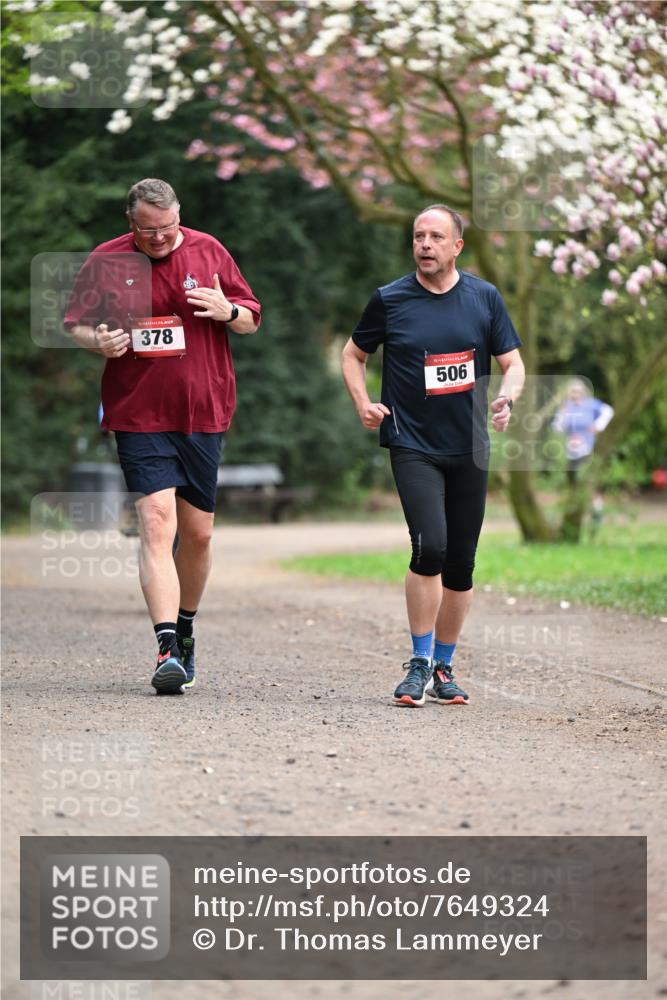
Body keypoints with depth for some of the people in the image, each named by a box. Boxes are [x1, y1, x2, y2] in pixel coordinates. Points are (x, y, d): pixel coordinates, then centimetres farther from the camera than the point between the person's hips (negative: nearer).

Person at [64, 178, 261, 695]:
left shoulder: (209, 251, 4)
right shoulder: (106, 261, 1)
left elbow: (252, 319, 11)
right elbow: (75, 322, 10)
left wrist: (228, 311, -12)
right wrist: (97, 339, -12)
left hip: (203, 413, 2)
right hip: (138, 415, -2)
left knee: (197, 532, 9)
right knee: (157, 523, -15)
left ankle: (186, 630, 31)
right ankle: (167, 649, -19)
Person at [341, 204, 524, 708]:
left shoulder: (485, 298, 4)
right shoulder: (390, 300, 0)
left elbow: (513, 364, 8)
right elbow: (354, 354, 14)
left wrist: (506, 398, -14)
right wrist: (364, 402, -2)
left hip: (469, 448, 3)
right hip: (413, 445, -3)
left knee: (460, 563, 7)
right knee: (430, 547, -20)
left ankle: (444, 668, 21)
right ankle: (419, 663, -8)